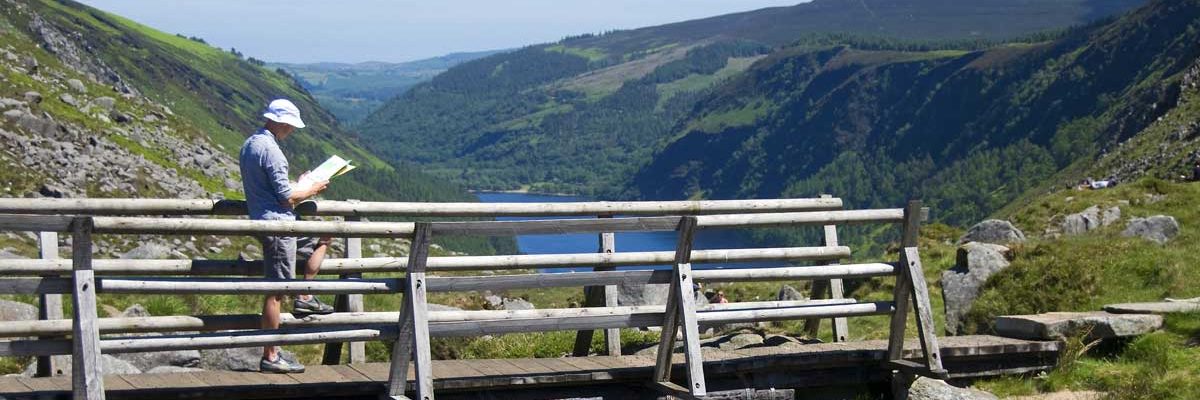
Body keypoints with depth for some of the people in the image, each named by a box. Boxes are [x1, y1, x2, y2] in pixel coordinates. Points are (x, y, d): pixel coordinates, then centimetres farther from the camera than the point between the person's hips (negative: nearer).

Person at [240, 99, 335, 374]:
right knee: (276, 292, -6)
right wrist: (311, 190, -2)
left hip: (263, 219, 10)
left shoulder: (249, 145, 13)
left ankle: (305, 298, 20)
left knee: (323, 237, 26)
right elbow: (287, 197, -19)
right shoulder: (270, 150, -19)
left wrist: (299, 184, 20)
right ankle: (270, 358, -2)